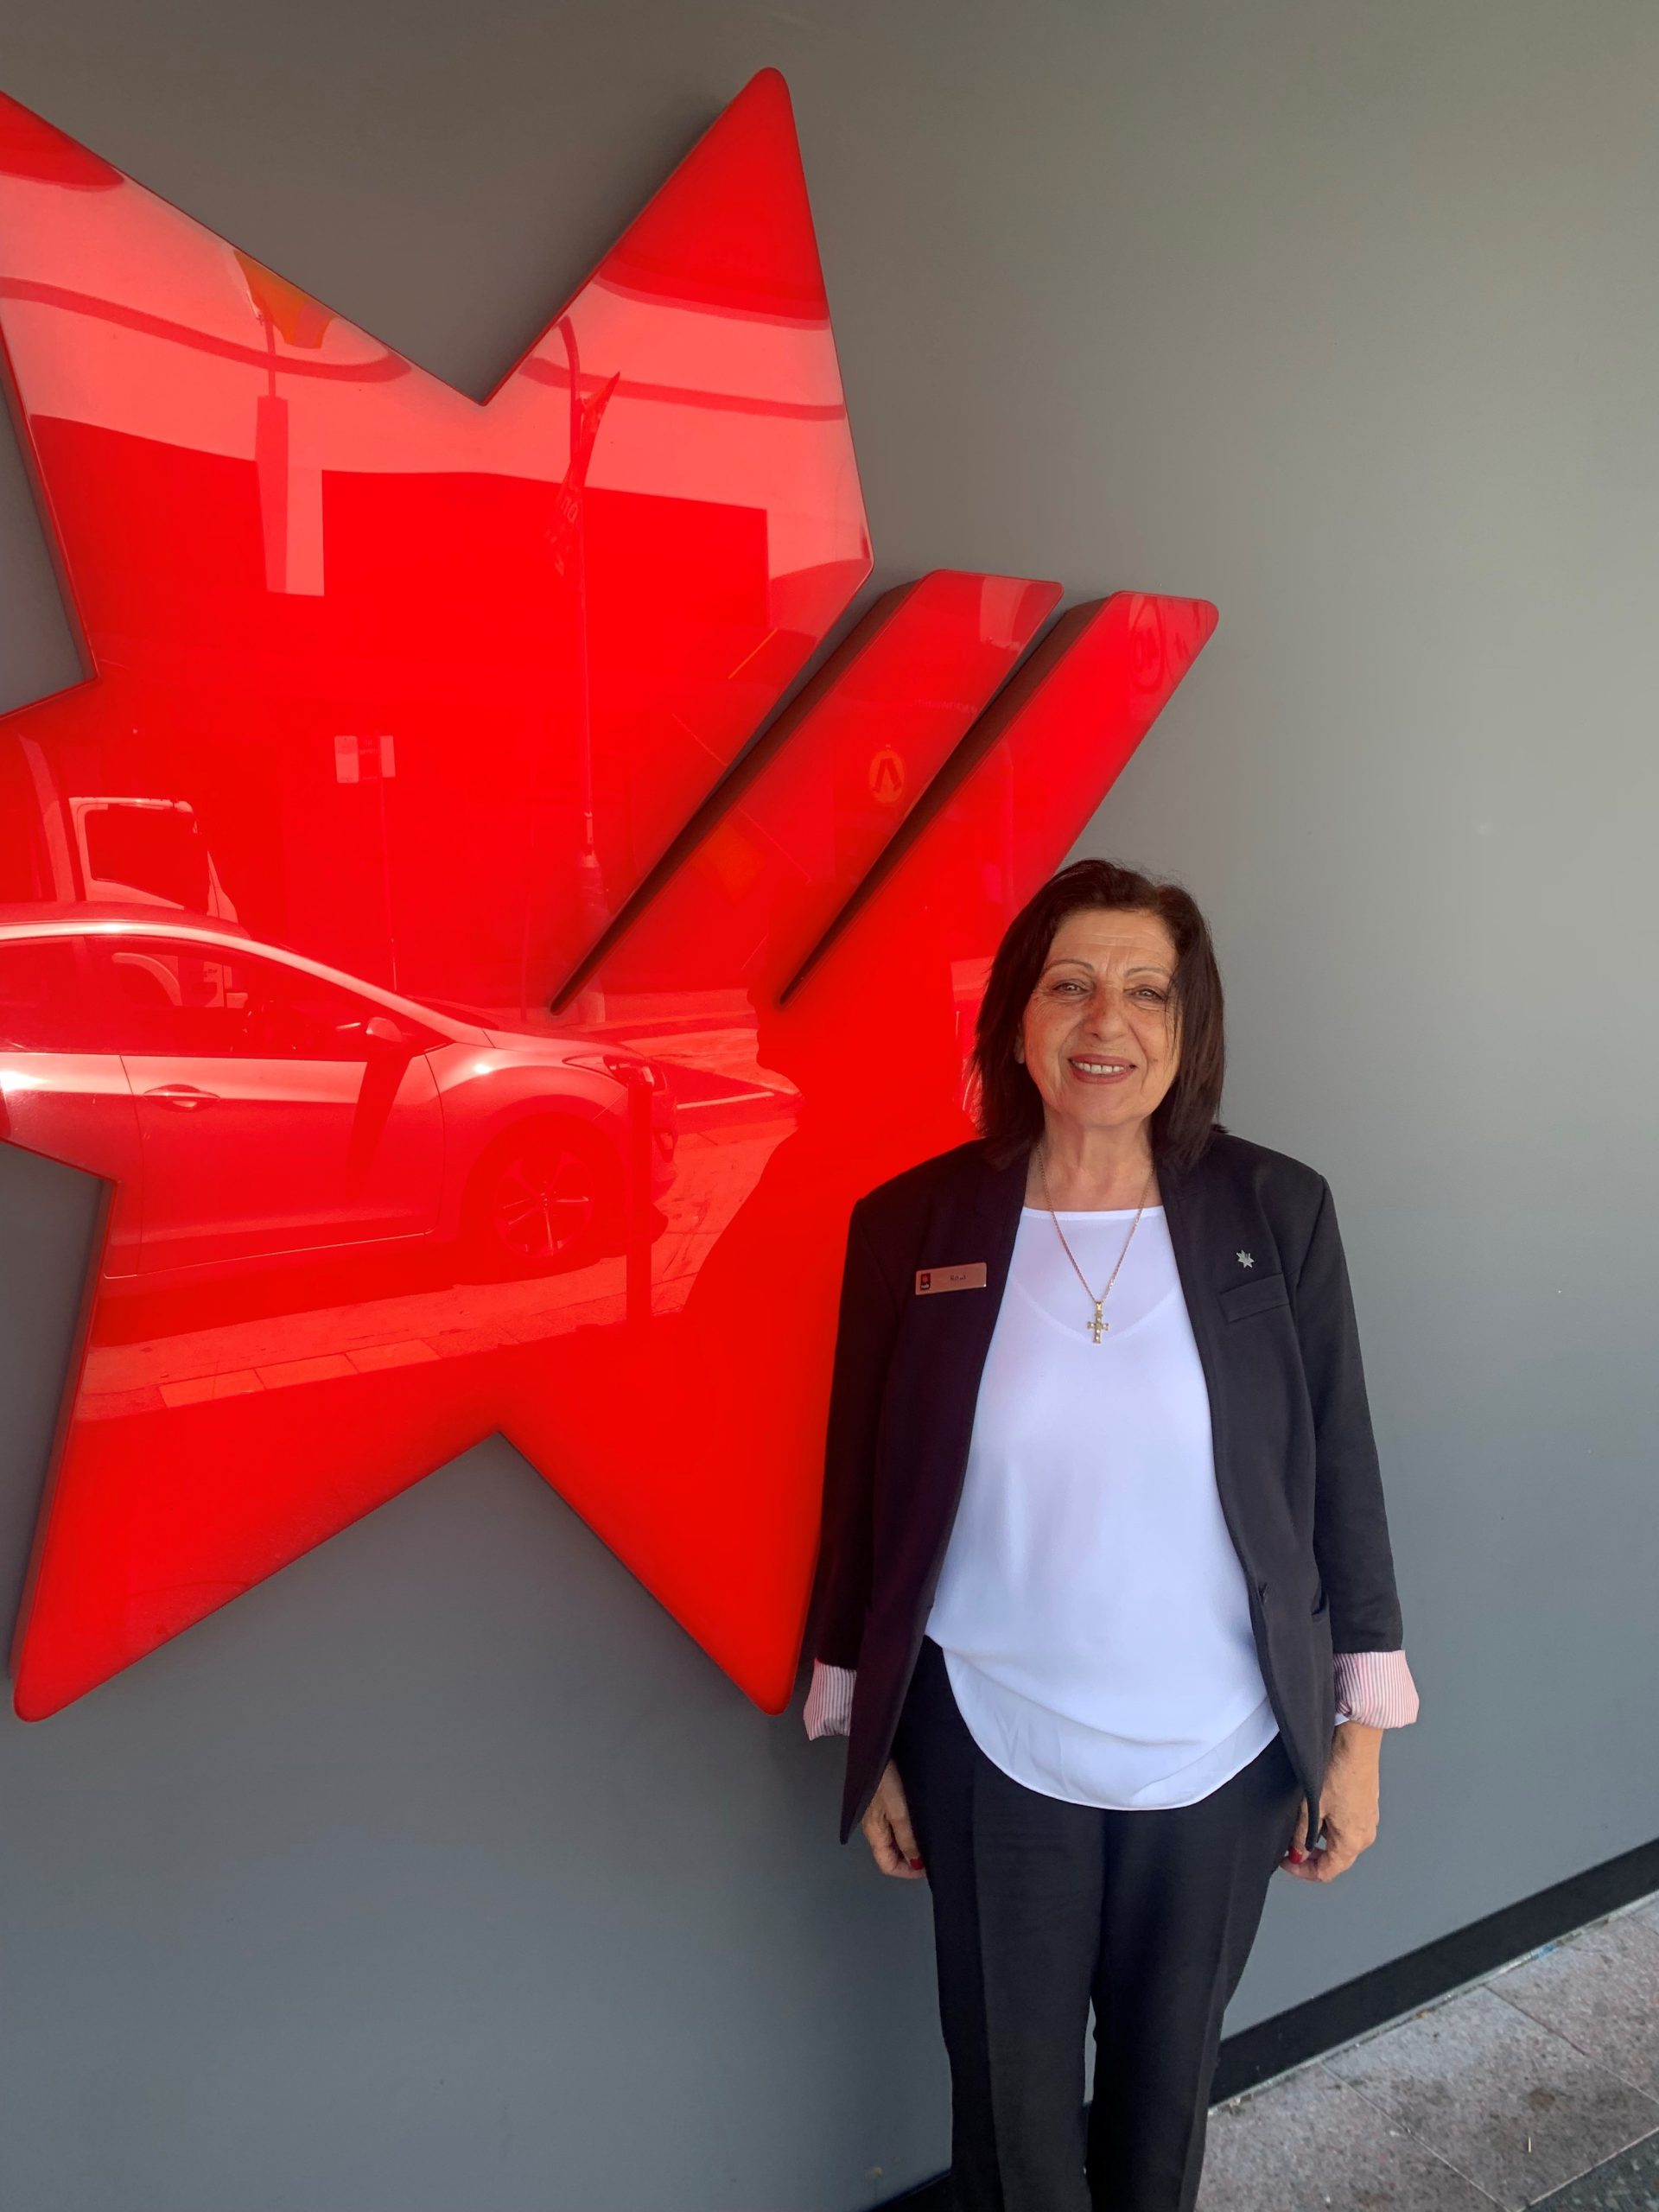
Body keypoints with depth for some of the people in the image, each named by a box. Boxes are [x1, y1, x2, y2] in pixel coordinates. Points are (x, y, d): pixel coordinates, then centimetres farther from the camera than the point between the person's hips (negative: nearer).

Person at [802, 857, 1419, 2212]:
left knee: (1169, 2079, 23)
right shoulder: (911, 1225, -10)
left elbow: (1340, 1477, -1)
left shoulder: (1278, 1213, -9)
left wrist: (1360, 1732, 2)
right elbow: (864, 1499, -2)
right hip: (991, 1753, 0)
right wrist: (871, 1749, 3)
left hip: (1219, 1756, 1)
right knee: (1012, 2098, 18)